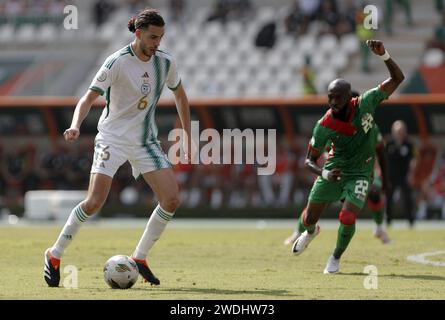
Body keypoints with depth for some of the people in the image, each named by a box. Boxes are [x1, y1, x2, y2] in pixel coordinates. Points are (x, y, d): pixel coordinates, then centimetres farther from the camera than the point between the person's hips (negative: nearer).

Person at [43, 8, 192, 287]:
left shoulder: (165, 63, -1)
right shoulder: (118, 62, -17)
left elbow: (180, 96, 16)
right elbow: (89, 98, -17)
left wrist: (188, 138, 15)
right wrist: (76, 125, -35)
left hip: (146, 140, 5)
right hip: (113, 139, -5)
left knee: (172, 200, -9)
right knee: (94, 203, -17)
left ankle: (140, 258, 7)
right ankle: (54, 256, 2)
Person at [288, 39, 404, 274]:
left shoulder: (365, 104, -20)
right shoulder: (324, 126, -22)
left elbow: (397, 79, -15)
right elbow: (309, 160, -13)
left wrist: (384, 56, -33)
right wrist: (324, 173, -34)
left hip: (359, 173, -1)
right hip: (334, 170, 1)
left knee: (347, 219, -18)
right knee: (309, 218, 12)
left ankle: (336, 257, 12)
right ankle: (310, 231, 53)